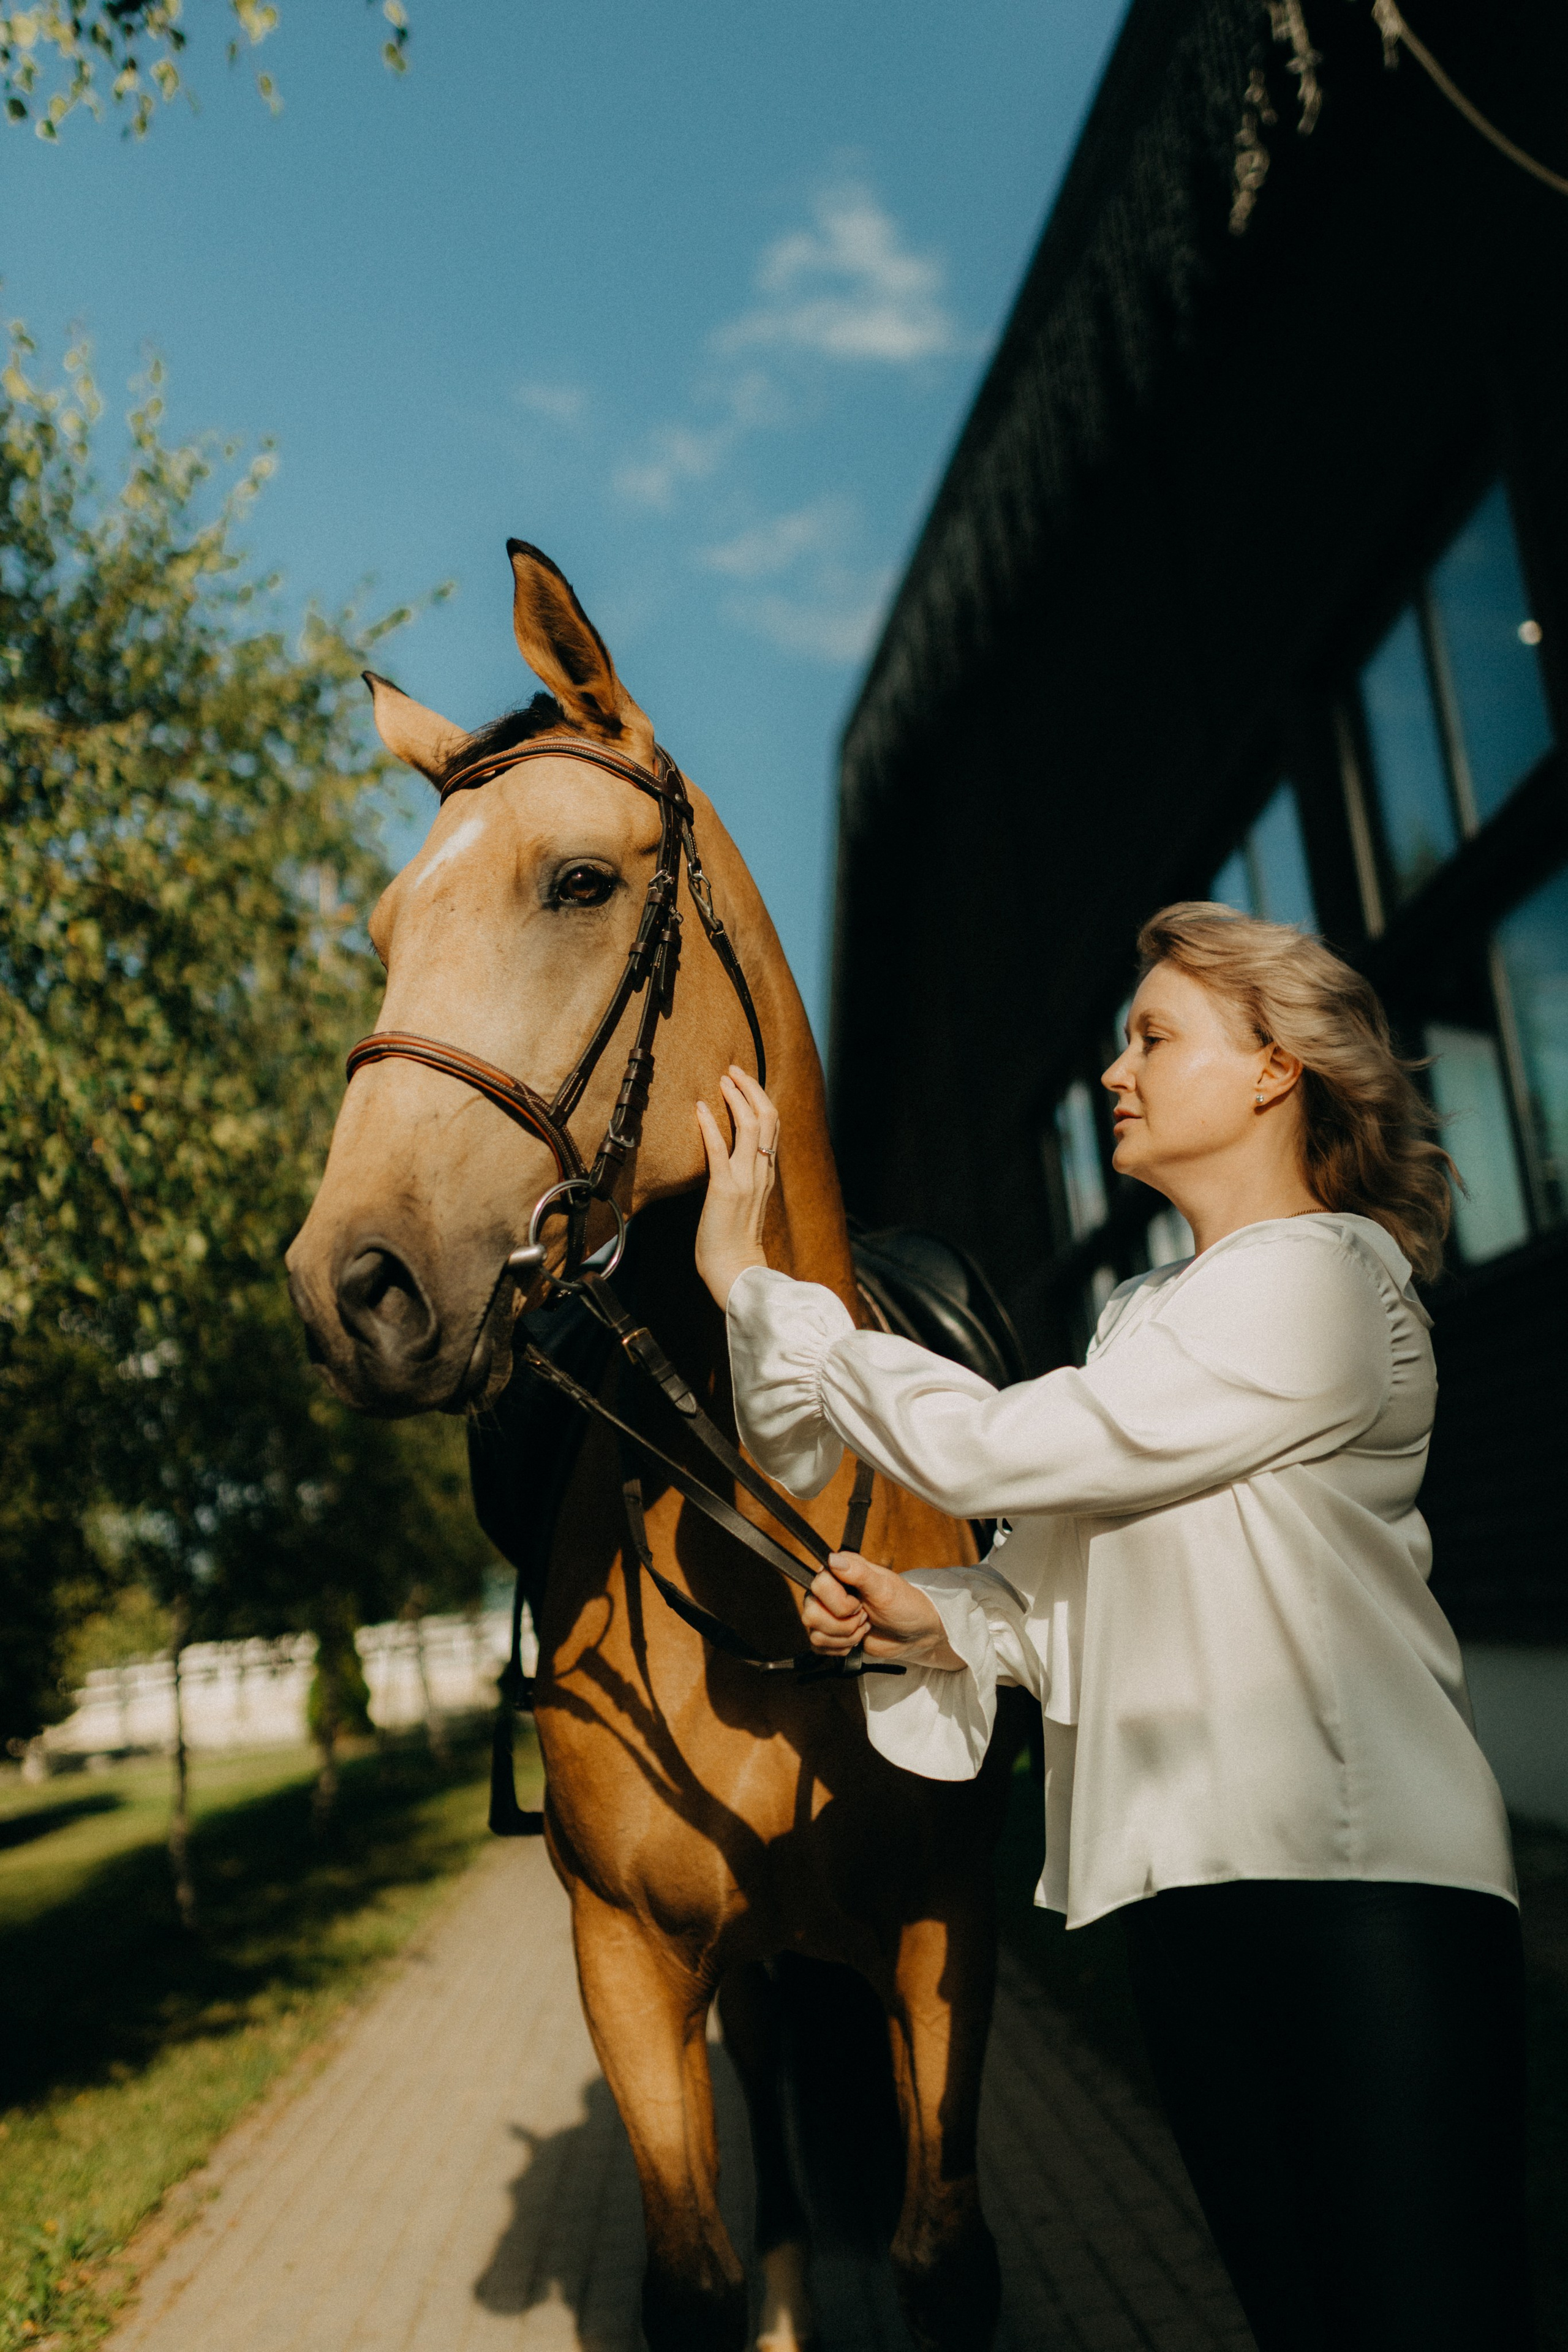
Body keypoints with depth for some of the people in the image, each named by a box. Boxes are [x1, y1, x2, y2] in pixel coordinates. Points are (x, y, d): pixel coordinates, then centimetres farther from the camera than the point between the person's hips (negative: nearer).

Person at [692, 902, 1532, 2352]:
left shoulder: (1316, 1278, -11)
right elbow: (1083, 1588, 19)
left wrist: (750, 1280, -12)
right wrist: (935, 1622, -1)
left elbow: (996, 1451, -17)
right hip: (1191, 1878, 9)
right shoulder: (1155, 1310, 20)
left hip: (1360, 1877, -8)